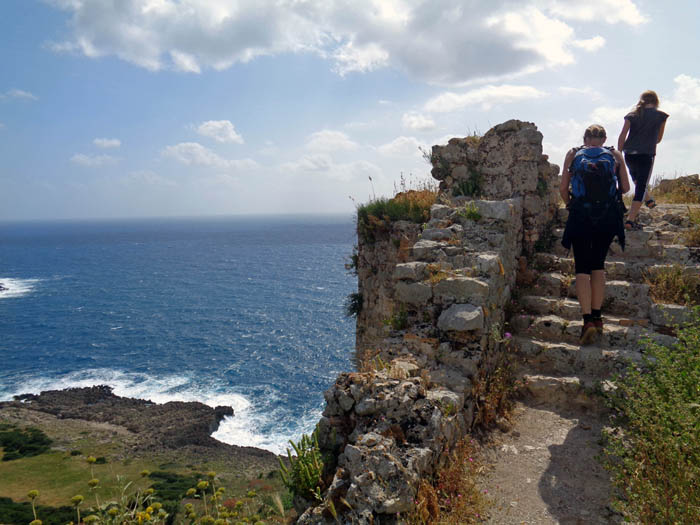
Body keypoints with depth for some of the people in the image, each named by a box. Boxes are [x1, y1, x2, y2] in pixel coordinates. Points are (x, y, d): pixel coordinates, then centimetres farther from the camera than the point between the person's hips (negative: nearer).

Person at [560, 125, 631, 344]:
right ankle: (597, 316, 16)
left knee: (582, 267, 2)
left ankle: (587, 319, -11)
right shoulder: (615, 155, 9)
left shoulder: (573, 154, 7)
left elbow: (563, 188, 2)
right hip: (608, 216, 2)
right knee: (598, 264, 16)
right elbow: (625, 188, 6)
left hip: (580, 216, -1)